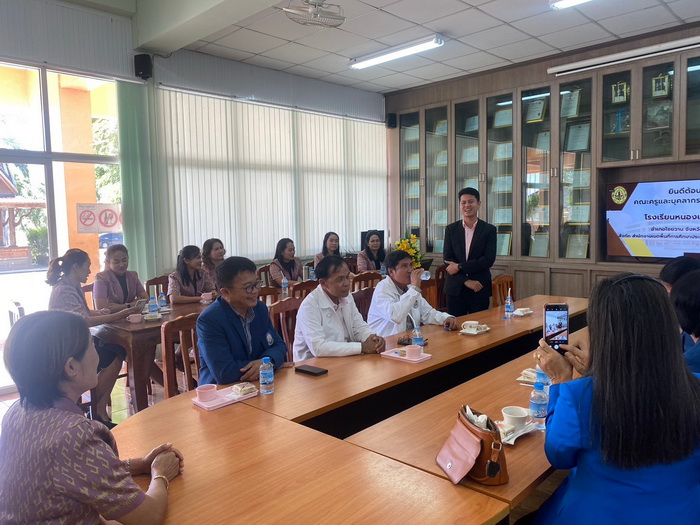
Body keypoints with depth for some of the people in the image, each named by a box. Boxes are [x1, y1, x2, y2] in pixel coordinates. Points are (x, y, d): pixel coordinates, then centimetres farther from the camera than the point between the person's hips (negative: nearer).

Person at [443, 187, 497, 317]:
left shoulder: (489, 230, 1)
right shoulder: (451, 229, 5)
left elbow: (489, 260, -8)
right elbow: (447, 259, -1)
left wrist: (460, 267, -13)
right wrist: (466, 280, -12)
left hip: (480, 288, -1)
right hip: (455, 288, 1)